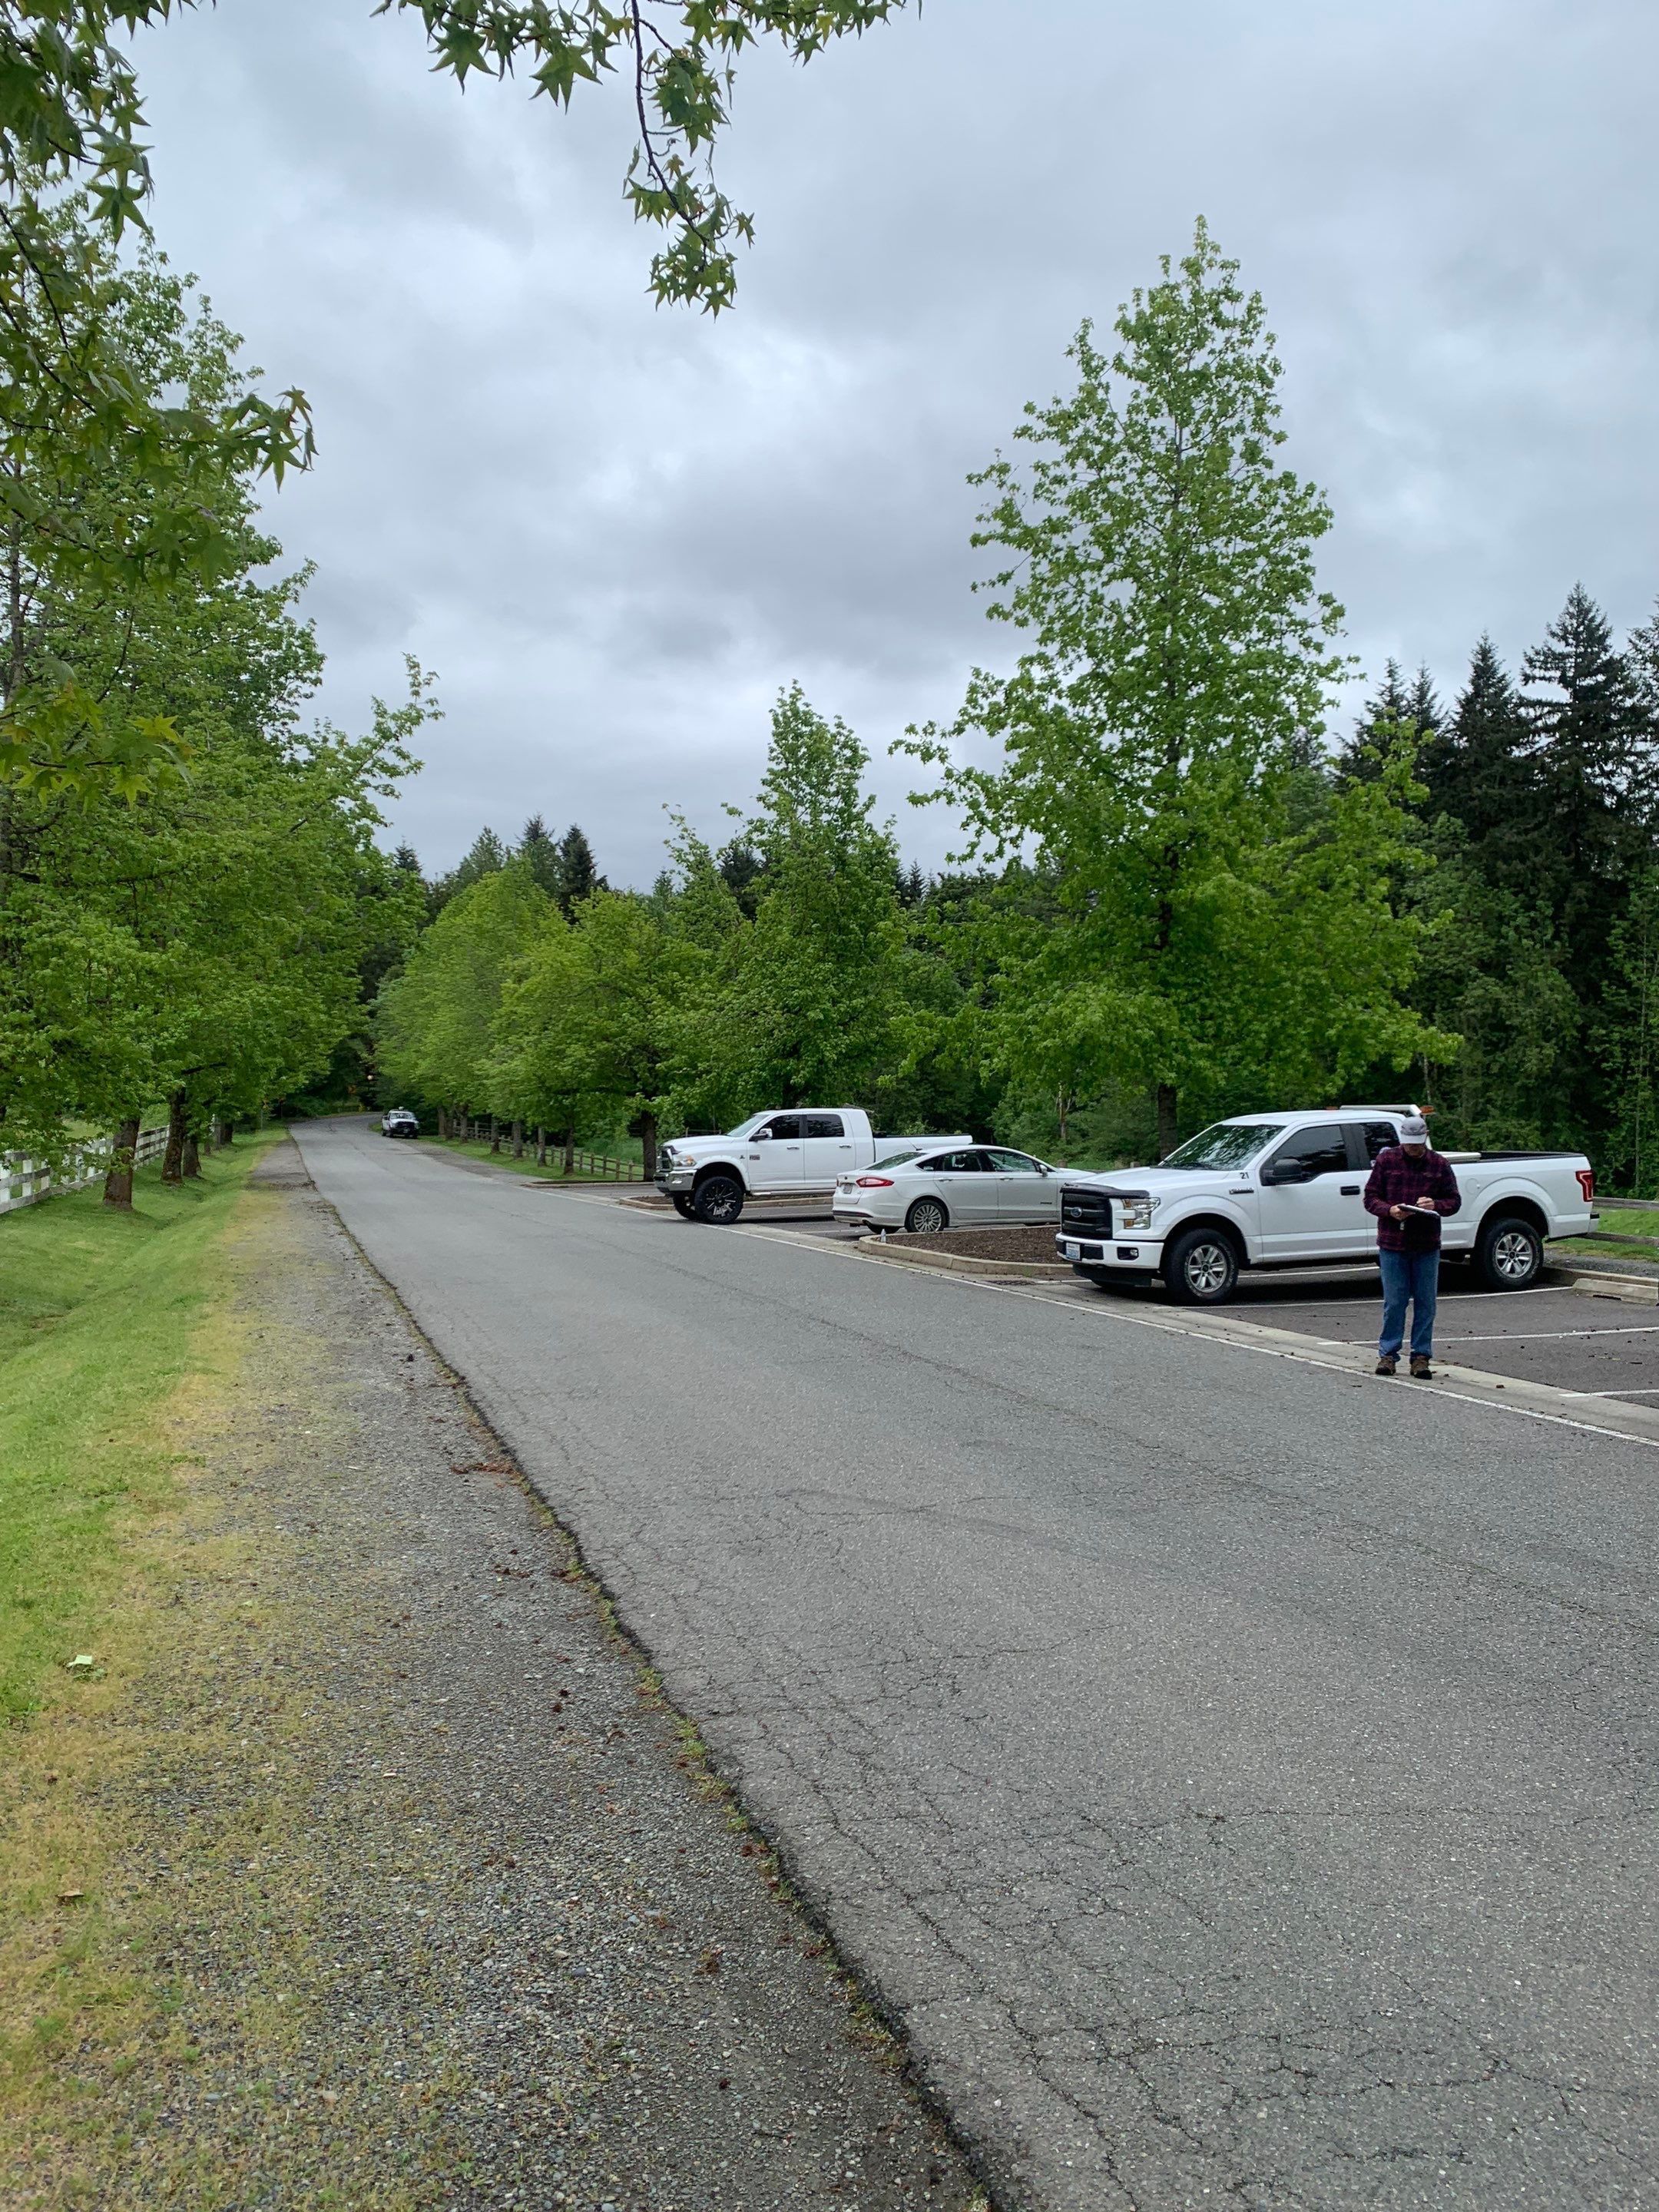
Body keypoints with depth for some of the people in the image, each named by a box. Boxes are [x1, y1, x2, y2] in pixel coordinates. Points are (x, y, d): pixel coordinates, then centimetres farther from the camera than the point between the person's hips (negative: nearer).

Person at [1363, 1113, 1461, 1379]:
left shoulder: (1439, 1165, 7)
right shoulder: (1386, 1160, 3)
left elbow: (1454, 1201, 9)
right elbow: (1370, 1197, 3)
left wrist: (1435, 1204, -12)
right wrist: (1390, 1210, -16)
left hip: (1427, 1246, 2)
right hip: (1392, 1244, -2)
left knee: (1425, 1303, 5)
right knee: (1394, 1302, 0)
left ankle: (1421, 1357, 13)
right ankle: (1388, 1354, 10)